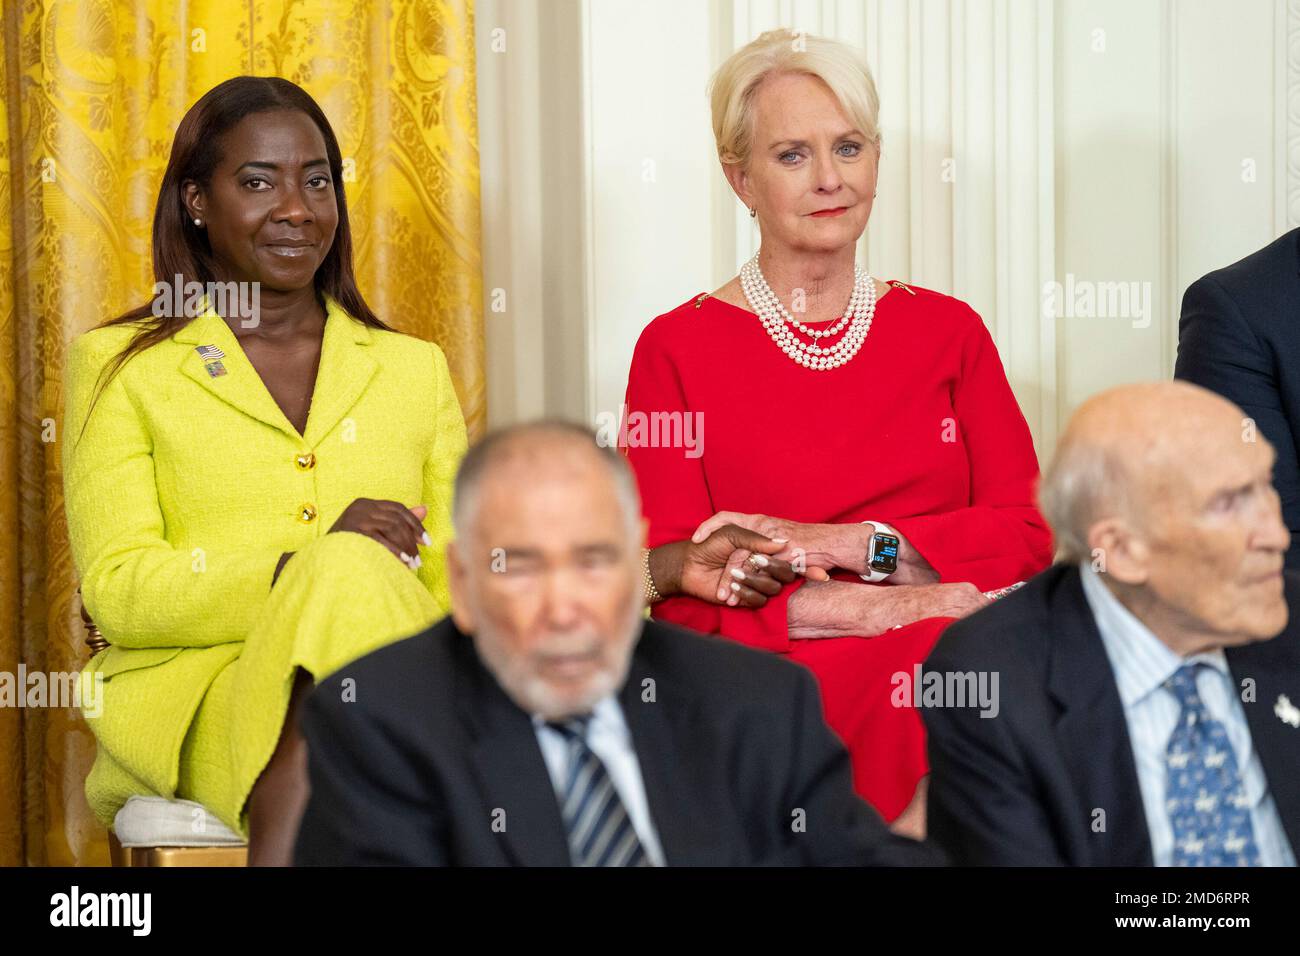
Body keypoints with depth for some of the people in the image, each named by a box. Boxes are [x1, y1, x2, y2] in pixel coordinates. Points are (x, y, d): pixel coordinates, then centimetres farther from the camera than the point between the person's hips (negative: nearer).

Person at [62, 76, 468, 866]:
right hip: (197, 703, -2)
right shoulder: (121, 366, 13)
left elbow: (461, 588, 15)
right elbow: (116, 592, 0)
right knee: (347, 572, -33)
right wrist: (303, 569, -17)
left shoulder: (414, 369, 22)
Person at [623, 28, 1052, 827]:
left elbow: (1030, 534, 7)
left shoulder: (948, 331, 17)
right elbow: (675, 588, 0)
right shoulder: (678, 349, 8)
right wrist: (880, 608, -12)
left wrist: (846, 545, -7)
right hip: (774, 678, -3)